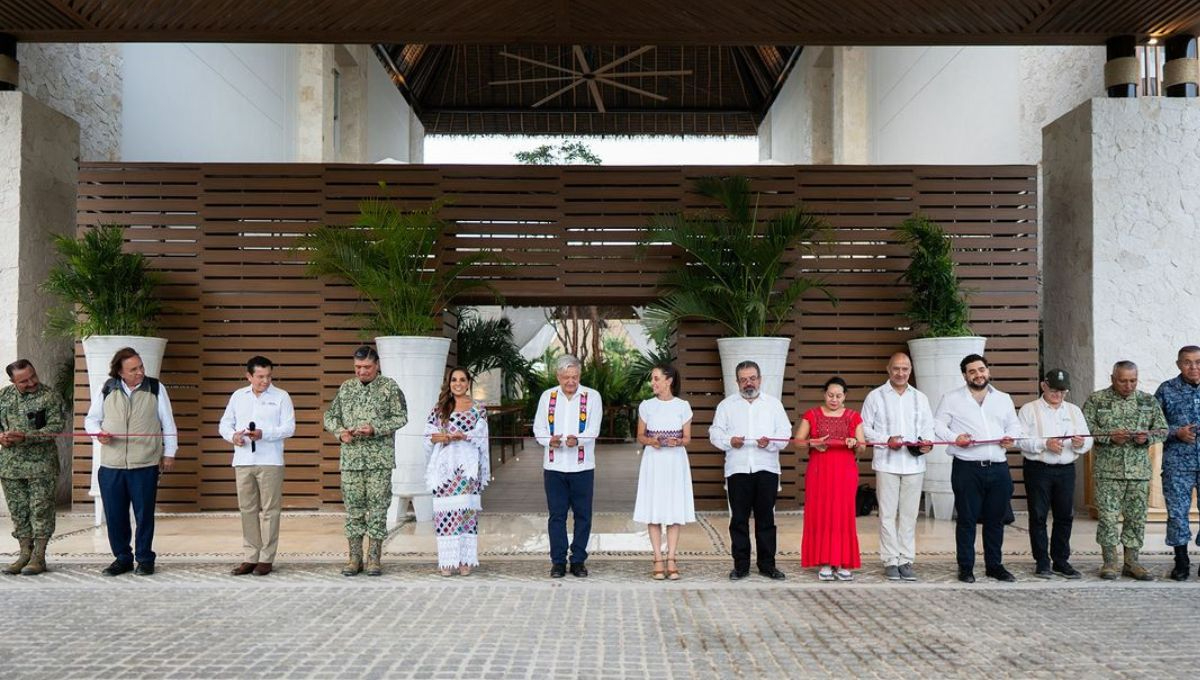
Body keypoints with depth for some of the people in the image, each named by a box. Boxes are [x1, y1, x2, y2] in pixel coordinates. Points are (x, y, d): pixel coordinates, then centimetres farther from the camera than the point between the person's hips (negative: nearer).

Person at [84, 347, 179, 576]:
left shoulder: (156, 388, 1)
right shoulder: (107, 390, 5)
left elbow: (167, 423, 6)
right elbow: (91, 419, 14)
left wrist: (169, 453, 5)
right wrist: (98, 433, -7)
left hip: (145, 465, -2)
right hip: (111, 465, 2)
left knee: (144, 514, 4)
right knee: (114, 514, 6)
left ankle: (144, 559, 18)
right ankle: (122, 557, 22)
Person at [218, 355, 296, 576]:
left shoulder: (281, 397, 2)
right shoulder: (238, 396, 13)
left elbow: (289, 427, -5)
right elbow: (224, 423, 14)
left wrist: (264, 434, -18)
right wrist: (232, 435, -8)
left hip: (270, 461, -3)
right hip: (243, 461, 3)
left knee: (269, 510, -1)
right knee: (247, 510, 6)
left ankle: (266, 558, 5)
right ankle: (250, 557, 14)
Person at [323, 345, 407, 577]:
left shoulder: (389, 387, 0)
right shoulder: (346, 388, 11)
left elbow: (401, 417, -5)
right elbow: (330, 416, 15)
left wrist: (375, 429, -18)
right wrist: (340, 432, -5)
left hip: (380, 459, -3)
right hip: (350, 458, 3)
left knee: (377, 507, 0)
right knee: (353, 507, 5)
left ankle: (375, 557, 7)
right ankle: (354, 557, 13)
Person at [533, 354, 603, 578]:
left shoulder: (592, 396, 1)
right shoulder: (547, 397, 9)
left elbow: (593, 429, -8)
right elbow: (538, 428, 6)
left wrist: (577, 440, -28)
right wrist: (549, 440, -16)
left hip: (582, 466, -1)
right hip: (554, 465, 1)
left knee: (583, 515, 4)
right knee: (556, 515, 5)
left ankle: (578, 560, 14)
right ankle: (558, 561, 13)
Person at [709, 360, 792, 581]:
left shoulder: (774, 404, 13)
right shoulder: (727, 405, 12)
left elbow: (785, 432, 5)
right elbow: (715, 432, 7)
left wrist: (770, 442, -14)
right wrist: (729, 441, -13)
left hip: (767, 468, 0)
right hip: (737, 469, 0)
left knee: (766, 518, 4)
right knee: (739, 519, 2)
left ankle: (767, 564, 12)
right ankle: (741, 566, 9)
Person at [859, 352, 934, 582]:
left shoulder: (920, 398, 12)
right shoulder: (876, 396, 2)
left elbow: (928, 426, 12)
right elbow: (865, 428, 1)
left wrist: (927, 441, -9)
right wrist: (887, 440, -12)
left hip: (914, 464, 3)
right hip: (887, 463, -3)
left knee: (909, 514, 6)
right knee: (888, 513, 0)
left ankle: (906, 560, 13)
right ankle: (891, 561, 7)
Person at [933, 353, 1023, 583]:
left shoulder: (1003, 399, 16)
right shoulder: (951, 398, 5)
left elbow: (1014, 425, 23)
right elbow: (938, 424, 3)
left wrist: (1011, 437, 1)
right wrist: (954, 437, -14)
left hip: (998, 468, 4)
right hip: (967, 468, -3)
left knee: (996, 519, 9)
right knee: (967, 519, 0)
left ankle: (994, 565, 20)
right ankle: (966, 567, 8)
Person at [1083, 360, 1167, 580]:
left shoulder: (1149, 401, 9)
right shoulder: (1096, 400, 0)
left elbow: (1162, 429, 10)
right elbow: (1085, 428, -4)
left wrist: (1147, 437, -10)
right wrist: (1110, 437, -17)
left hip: (1140, 471, 3)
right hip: (1107, 470, -3)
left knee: (1136, 517, 6)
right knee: (1108, 516, -2)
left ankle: (1131, 562, 17)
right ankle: (1110, 563, 8)